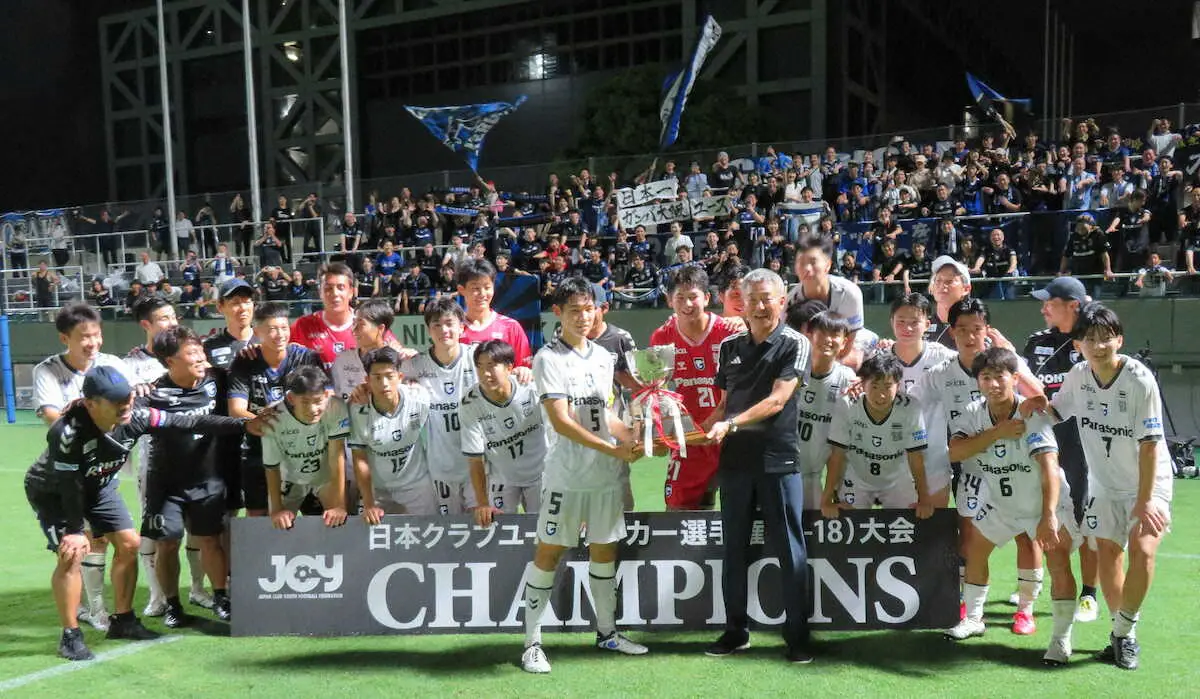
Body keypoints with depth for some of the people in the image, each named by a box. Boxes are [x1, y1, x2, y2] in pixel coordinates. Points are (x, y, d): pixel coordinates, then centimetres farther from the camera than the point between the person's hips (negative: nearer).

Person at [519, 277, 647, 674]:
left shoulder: (603, 357, 11)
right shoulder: (549, 359, -9)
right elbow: (561, 421, -16)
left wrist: (631, 441, 1)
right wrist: (613, 449, -19)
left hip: (606, 475, 6)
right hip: (566, 476, -6)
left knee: (604, 549, 14)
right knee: (549, 552, -1)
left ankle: (607, 632, 28)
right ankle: (532, 641, 9)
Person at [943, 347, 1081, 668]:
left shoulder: (1032, 416, -29)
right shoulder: (974, 414, -13)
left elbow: (1049, 467, -41)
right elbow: (955, 452, -27)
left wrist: (1049, 516, -54)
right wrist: (998, 432, -36)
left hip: (1046, 503, -5)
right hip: (1000, 503, 5)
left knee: (1059, 562, -20)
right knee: (973, 552, 11)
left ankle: (1062, 638, -4)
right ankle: (973, 619, 32)